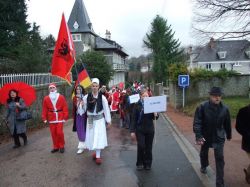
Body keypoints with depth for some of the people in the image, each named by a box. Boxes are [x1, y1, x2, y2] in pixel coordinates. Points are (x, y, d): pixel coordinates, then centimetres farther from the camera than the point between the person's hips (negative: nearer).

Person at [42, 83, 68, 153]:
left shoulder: (61, 97, -1)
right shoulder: (46, 98, 4)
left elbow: (65, 108, -3)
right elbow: (44, 109, 5)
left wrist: (65, 117, -6)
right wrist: (44, 118, 1)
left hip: (60, 118, -2)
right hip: (51, 119, 2)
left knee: (59, 132, -5)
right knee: (53, 133, 6)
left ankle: (61, 146, 15)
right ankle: (56, 147, 21)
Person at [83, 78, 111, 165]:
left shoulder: (102, 97, -11)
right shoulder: (86, 97, -7)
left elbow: (106, 109, -6)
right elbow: (84, 108, 1)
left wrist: (108, 120, -4)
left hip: (99, 119, -2)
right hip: (90, 119, 2)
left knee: (99, 137, -3)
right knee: (92, 137, 11)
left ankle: (98, 156, 3)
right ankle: (97, 153, 29)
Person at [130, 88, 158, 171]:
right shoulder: (137, 105, -6)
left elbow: (154, 117, 7)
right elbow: (134, 119, -4)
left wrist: (156, 115, -17)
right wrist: (132, 131, -7)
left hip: (150, 129, 2)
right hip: (140, 130, -2)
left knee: (149, 147, 9)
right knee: (141, 146, -5)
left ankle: (148, 164, 25)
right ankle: (140, 163, 15)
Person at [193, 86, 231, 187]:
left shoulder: (224, 108, -8)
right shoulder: (202, 107, -18)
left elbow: (227, 123, 5)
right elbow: (197, 122, -21)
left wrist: (228, 135, 16)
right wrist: (198, 136, -28)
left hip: (219, 137, 1)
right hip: (205, 136, 0)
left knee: (220, 158, -2)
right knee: (204, 153, 21)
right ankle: (204, 166, 53)